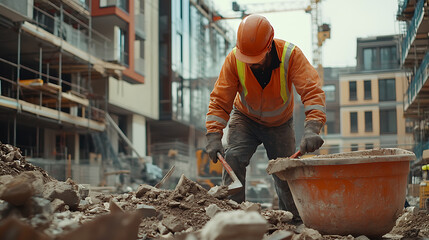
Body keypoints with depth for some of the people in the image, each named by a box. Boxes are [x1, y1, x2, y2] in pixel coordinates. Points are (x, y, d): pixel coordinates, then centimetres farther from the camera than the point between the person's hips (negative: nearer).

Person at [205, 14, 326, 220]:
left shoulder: (290, 55, -30)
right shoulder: (234, 59, -27)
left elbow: (311, 91, -37)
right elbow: (220, 100, -23)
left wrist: (311, 129, -52)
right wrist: (214, 135, -36)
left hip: (280, 124, 0)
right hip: (245, 119, 0)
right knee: (233, 158, -23)